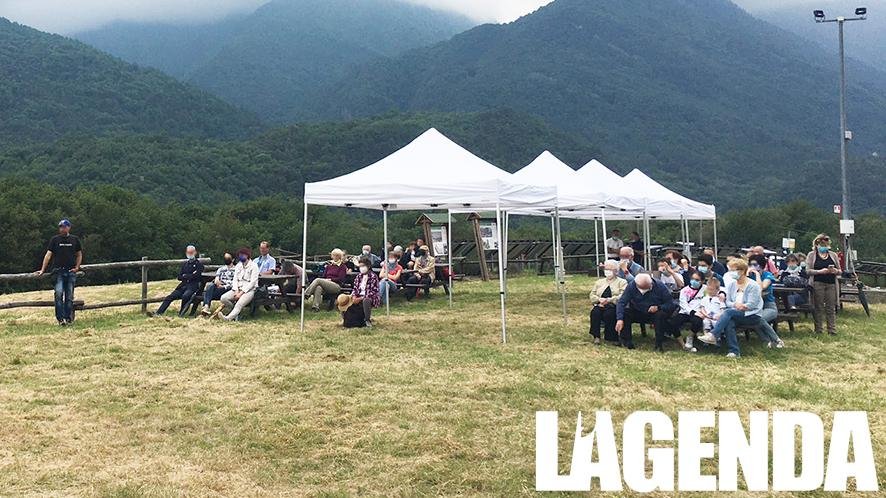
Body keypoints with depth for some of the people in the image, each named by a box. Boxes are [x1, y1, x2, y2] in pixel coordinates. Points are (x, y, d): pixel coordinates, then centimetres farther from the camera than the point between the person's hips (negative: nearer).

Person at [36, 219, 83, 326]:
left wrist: (77, 267, 2)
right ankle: (60, 318, -14)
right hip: (59, 271, -1)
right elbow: (48, 254, 1)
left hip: (71, 272, 1)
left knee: (69, 296, 4)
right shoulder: (55, 239, 5)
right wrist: (42, 270, -6)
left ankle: (69, 318, 10)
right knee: (59, 293, -16)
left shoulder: (75, 239, 9)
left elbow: (79, 255, 15)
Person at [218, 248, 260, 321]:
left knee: (239, 304, -32)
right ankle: (237, 312, -3)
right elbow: (235, 279, 11)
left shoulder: (254, 266, -3)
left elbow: (252, 282, -10)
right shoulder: (238, 265, 18)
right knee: (223, 298, -18)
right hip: (238, 289, 6)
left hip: (249, 290, -6)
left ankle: (228, 318, -53)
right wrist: (236, 291, -8)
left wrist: (241, 293, -16)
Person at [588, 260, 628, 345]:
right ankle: (596, 336, -23)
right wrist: (599, 299, -8)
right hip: (599, 305, 3)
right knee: (595, 312, -31)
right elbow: (592, 295, 15)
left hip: (614, 306, -3)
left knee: (609, 313, -36)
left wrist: (609, 300, -19)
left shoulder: (622, 282, 12)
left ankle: (610, 337, -22)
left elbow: (622, 296, -5)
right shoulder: (599, 282, 25)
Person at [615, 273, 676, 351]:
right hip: (637, 314, 1)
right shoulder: (631, 286, -13)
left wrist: (658, 307, -29)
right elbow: (621, 302, -21)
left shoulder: (660, 286, -14)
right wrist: (620, 319, -35)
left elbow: (671, 304, -11)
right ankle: (625, 341, -16)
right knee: (625, 313, -26)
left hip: (654, 314, -1)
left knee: (661, 315, -33)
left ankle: (659, 344, -22)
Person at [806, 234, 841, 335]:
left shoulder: (833, 255, 14)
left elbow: (840, 271, 14)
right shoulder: (812, 255, 5)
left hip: (831, 284, 3)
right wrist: (820, 271, -17)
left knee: (831, 308, 1)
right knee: (818, 308, 0)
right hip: (817, 284, -2)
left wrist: (835, 271, -9)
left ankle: (832, 330, 3)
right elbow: (808, 270, -3)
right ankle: (818, 330, 5)